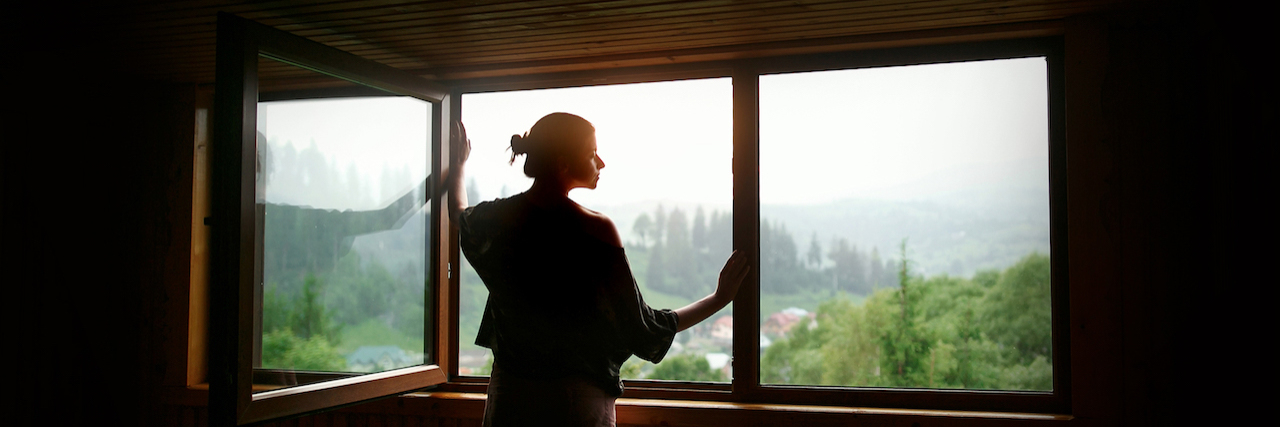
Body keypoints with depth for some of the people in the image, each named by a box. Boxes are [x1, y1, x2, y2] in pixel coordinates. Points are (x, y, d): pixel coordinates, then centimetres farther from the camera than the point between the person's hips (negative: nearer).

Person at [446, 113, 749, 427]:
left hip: (508, 397, 4)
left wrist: (458, 167, 43)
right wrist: (718, 299, -3)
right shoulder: (595, 230, -18)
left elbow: (459, 215, 24)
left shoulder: (493, 218, -4)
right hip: (578, 400, -4)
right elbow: (644, 331, -14)